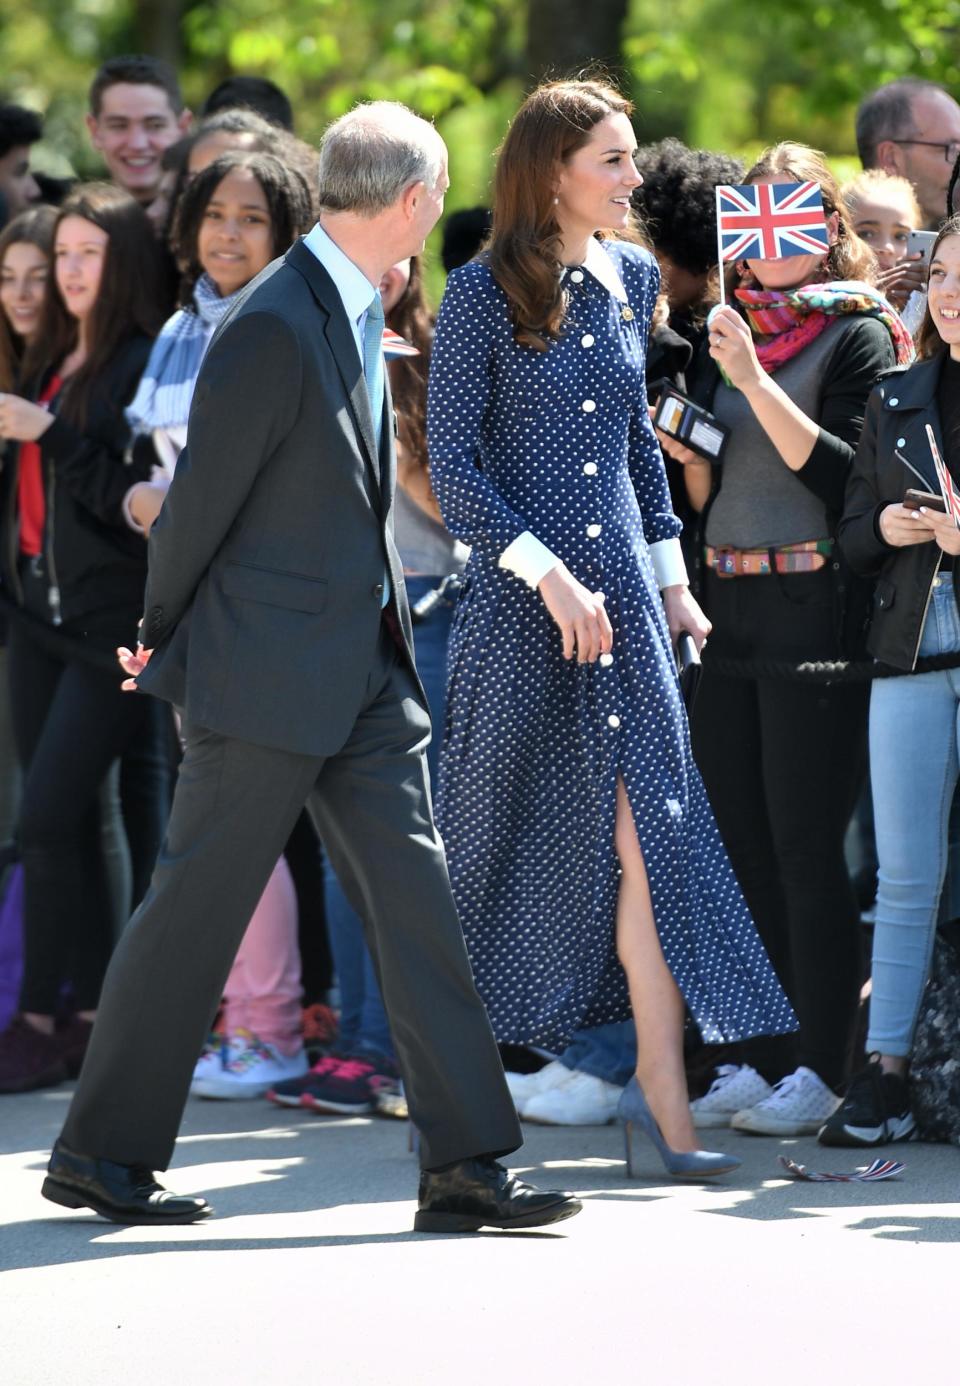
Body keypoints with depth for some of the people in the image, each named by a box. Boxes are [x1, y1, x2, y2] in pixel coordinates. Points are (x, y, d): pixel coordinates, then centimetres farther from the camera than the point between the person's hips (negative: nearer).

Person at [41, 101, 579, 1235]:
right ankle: (100, 1153, 13)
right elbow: (201, 500, -13)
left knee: (413, 897, 2)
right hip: (266, 671, -8)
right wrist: (165, 633, 1)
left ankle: (464, 1165, 3)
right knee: (195, 912, 1)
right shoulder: (272, 329, -19)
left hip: (365, 665, 8)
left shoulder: (358, 313, 11)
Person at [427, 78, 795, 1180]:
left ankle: (661, 1090, -6)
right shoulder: (483, 294, -6)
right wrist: (548, 572, -16)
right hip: (521, 595, -4)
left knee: (648, 824, -6)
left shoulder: (631, 279, 10)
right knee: (496, 839, 4)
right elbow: (452, 461, -9)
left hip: (619, 586, 4)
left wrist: (670, 573, 16)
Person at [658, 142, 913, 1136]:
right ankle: (762, 1060, 14)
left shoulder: (858, 335, -2)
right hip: (726, 608, 7)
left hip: (813, 614, -7)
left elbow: (839, 473, -15)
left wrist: (753, 381, -19)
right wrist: (682, 449, -2)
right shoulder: (726, 336, 15)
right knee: (740, 844, 8)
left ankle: (822, 1070, -3)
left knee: (806, 846, -7)